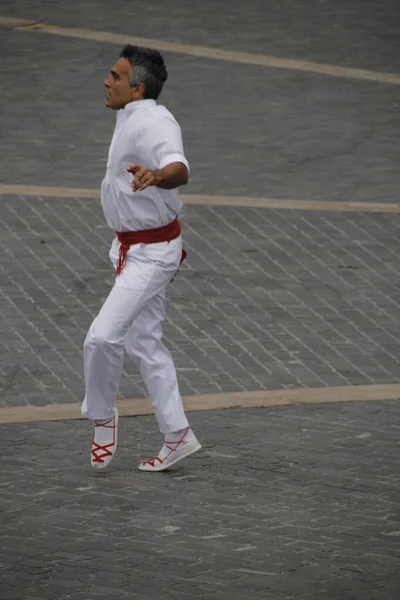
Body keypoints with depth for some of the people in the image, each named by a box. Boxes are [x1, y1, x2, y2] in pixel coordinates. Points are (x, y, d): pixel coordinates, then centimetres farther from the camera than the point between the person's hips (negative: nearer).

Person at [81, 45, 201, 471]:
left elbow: (179, 169, -42)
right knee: (144, 343, 13)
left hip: (151, 254, -11)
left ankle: (102, 416, 6)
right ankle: (178, 437, 20)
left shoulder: (155, 124, -23)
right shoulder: (132, 120, 10)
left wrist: (155, 175, -64)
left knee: (103, 337, -16)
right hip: (132, 248, 11)